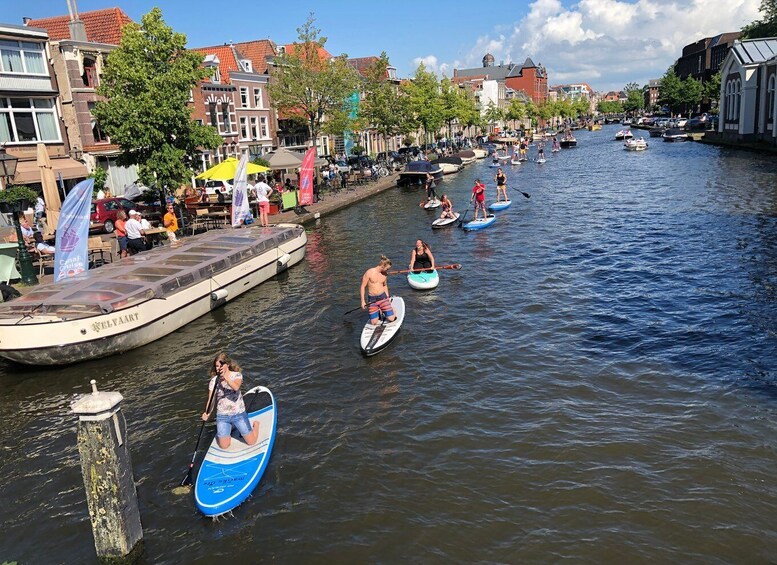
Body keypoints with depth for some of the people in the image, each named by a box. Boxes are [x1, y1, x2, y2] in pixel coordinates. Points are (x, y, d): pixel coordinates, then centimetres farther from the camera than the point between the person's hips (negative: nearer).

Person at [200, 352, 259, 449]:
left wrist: (226, 377, -45)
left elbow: (236, 387, -31)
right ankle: (231, 428, 31)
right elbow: (210, 400, -6)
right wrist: (207, 413, -24)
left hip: (238, 413, -2)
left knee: (251, 442, 3)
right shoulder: (214, 381, -4)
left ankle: (256, 425, 35)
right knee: (224, 446, 2)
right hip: (222, 416, 2)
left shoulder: (237, 375, -9)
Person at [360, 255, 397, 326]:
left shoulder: (384, 274, 3)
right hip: (372, 299, -3)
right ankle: (378, 311, 26)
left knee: (391, 319, -7)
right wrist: (362, 301, -11)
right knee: (374, 323, -3)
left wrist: (387, 298, 17)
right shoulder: (369, 272, -12)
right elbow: (362, 287, -9)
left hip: (382, 297, 3)